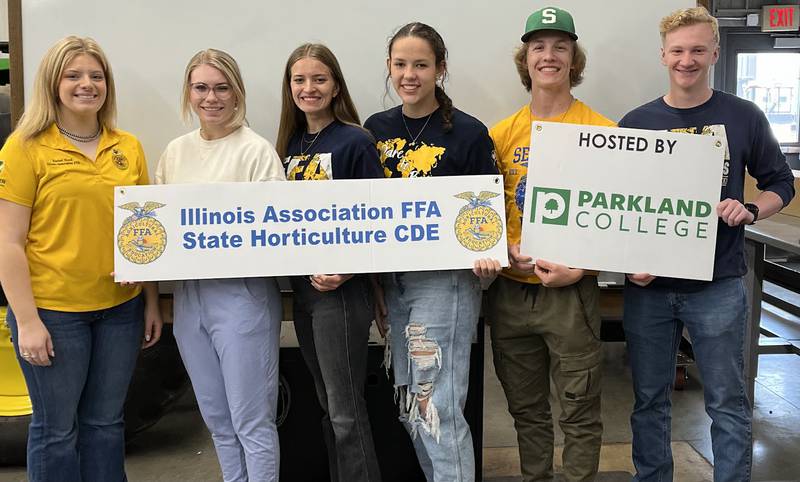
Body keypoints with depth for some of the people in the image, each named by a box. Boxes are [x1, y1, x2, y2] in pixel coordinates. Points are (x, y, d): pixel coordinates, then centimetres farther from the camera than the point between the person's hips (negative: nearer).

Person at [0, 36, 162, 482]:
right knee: (57, 428, 9)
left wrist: (152, 303, 9)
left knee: (105, 422, 15)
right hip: (53, 312, -3)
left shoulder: (129, 148, 6)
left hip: (121, 309, 4)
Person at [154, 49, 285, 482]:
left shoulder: (256, 151, -9)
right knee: (216, 418, 18)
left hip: (240, 294, -6)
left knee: (251, 421, 2)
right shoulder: (176, 151, 10)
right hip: (188, 294, 6)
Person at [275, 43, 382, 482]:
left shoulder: (355, 141, -9)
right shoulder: (290, 143, 11)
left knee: (345, 410, -1)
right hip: (301, 287, 7)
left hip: (341, 288, -7)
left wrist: (344, 272, -23)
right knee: (328, 405, 17)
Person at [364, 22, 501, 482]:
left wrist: (486, 257, -22)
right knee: (410, 406, 13)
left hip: (446, 280, -6)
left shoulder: (468, 133, -7)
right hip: (393, 279, 6)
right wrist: (374, 280, 11)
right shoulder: (376, 129, 8)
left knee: (437, 406, -7)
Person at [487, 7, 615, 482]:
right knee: (526, 408, 17)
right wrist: (508, 252, -7)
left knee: (579, 412, 6)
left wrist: (580, 267, -16)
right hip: (510, 289, 4)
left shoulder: (600, 131, -4)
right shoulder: (502, 134, 6)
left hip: (571, 290, -3)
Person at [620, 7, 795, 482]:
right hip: (649, 285, 2)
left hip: (718, 286, -1)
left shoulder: (744, 117, 0)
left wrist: (749, 210, -13)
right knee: (650, 400, 12)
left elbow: (781, 183, 8)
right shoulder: (637, 122, 3)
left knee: (729, 402, 6)